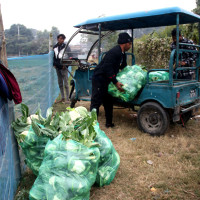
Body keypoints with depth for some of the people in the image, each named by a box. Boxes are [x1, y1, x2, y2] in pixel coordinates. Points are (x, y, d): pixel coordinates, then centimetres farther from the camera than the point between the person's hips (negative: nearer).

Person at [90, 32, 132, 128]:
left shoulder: (122, 54, 11)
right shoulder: (114, 52, -22)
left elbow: (123, 67, 25)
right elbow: (107, 68, -29)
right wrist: (116, 82, -30)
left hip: (106, 80, 11)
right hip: (99, 79, -11)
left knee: (108, 102, 16)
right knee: (96, 102, -7)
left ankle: (109, 123, 27)